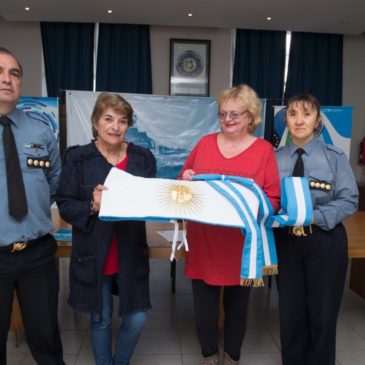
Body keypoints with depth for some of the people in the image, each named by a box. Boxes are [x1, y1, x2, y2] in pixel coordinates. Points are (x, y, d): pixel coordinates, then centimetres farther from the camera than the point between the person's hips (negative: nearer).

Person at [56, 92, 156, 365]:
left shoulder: (143, 158, 0)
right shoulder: (77, 157, -6)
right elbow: (64, 205, -6)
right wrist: (92, 205, -24)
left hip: (131, 253, 2)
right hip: (93, 255, -2)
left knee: (136, 319, 8)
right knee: (101, 320, 14)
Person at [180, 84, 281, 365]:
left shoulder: (264, 149, -1)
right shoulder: (205, 143, 7)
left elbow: (273, 198, -3)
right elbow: (184, 183, 14)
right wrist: (186, 180, -8)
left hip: (241, 244, -1)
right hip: (203, 241, 2)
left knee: (237, 305, 15)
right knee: (204, 305, 9)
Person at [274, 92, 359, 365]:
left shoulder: (334, 156, -7)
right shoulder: (276, 158, 0)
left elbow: (349, 200, -10)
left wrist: (314, 217, -21)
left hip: (325, 241, -2)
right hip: (286, 240, 3)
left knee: (322, 314, 11)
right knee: (290, 312, 16)